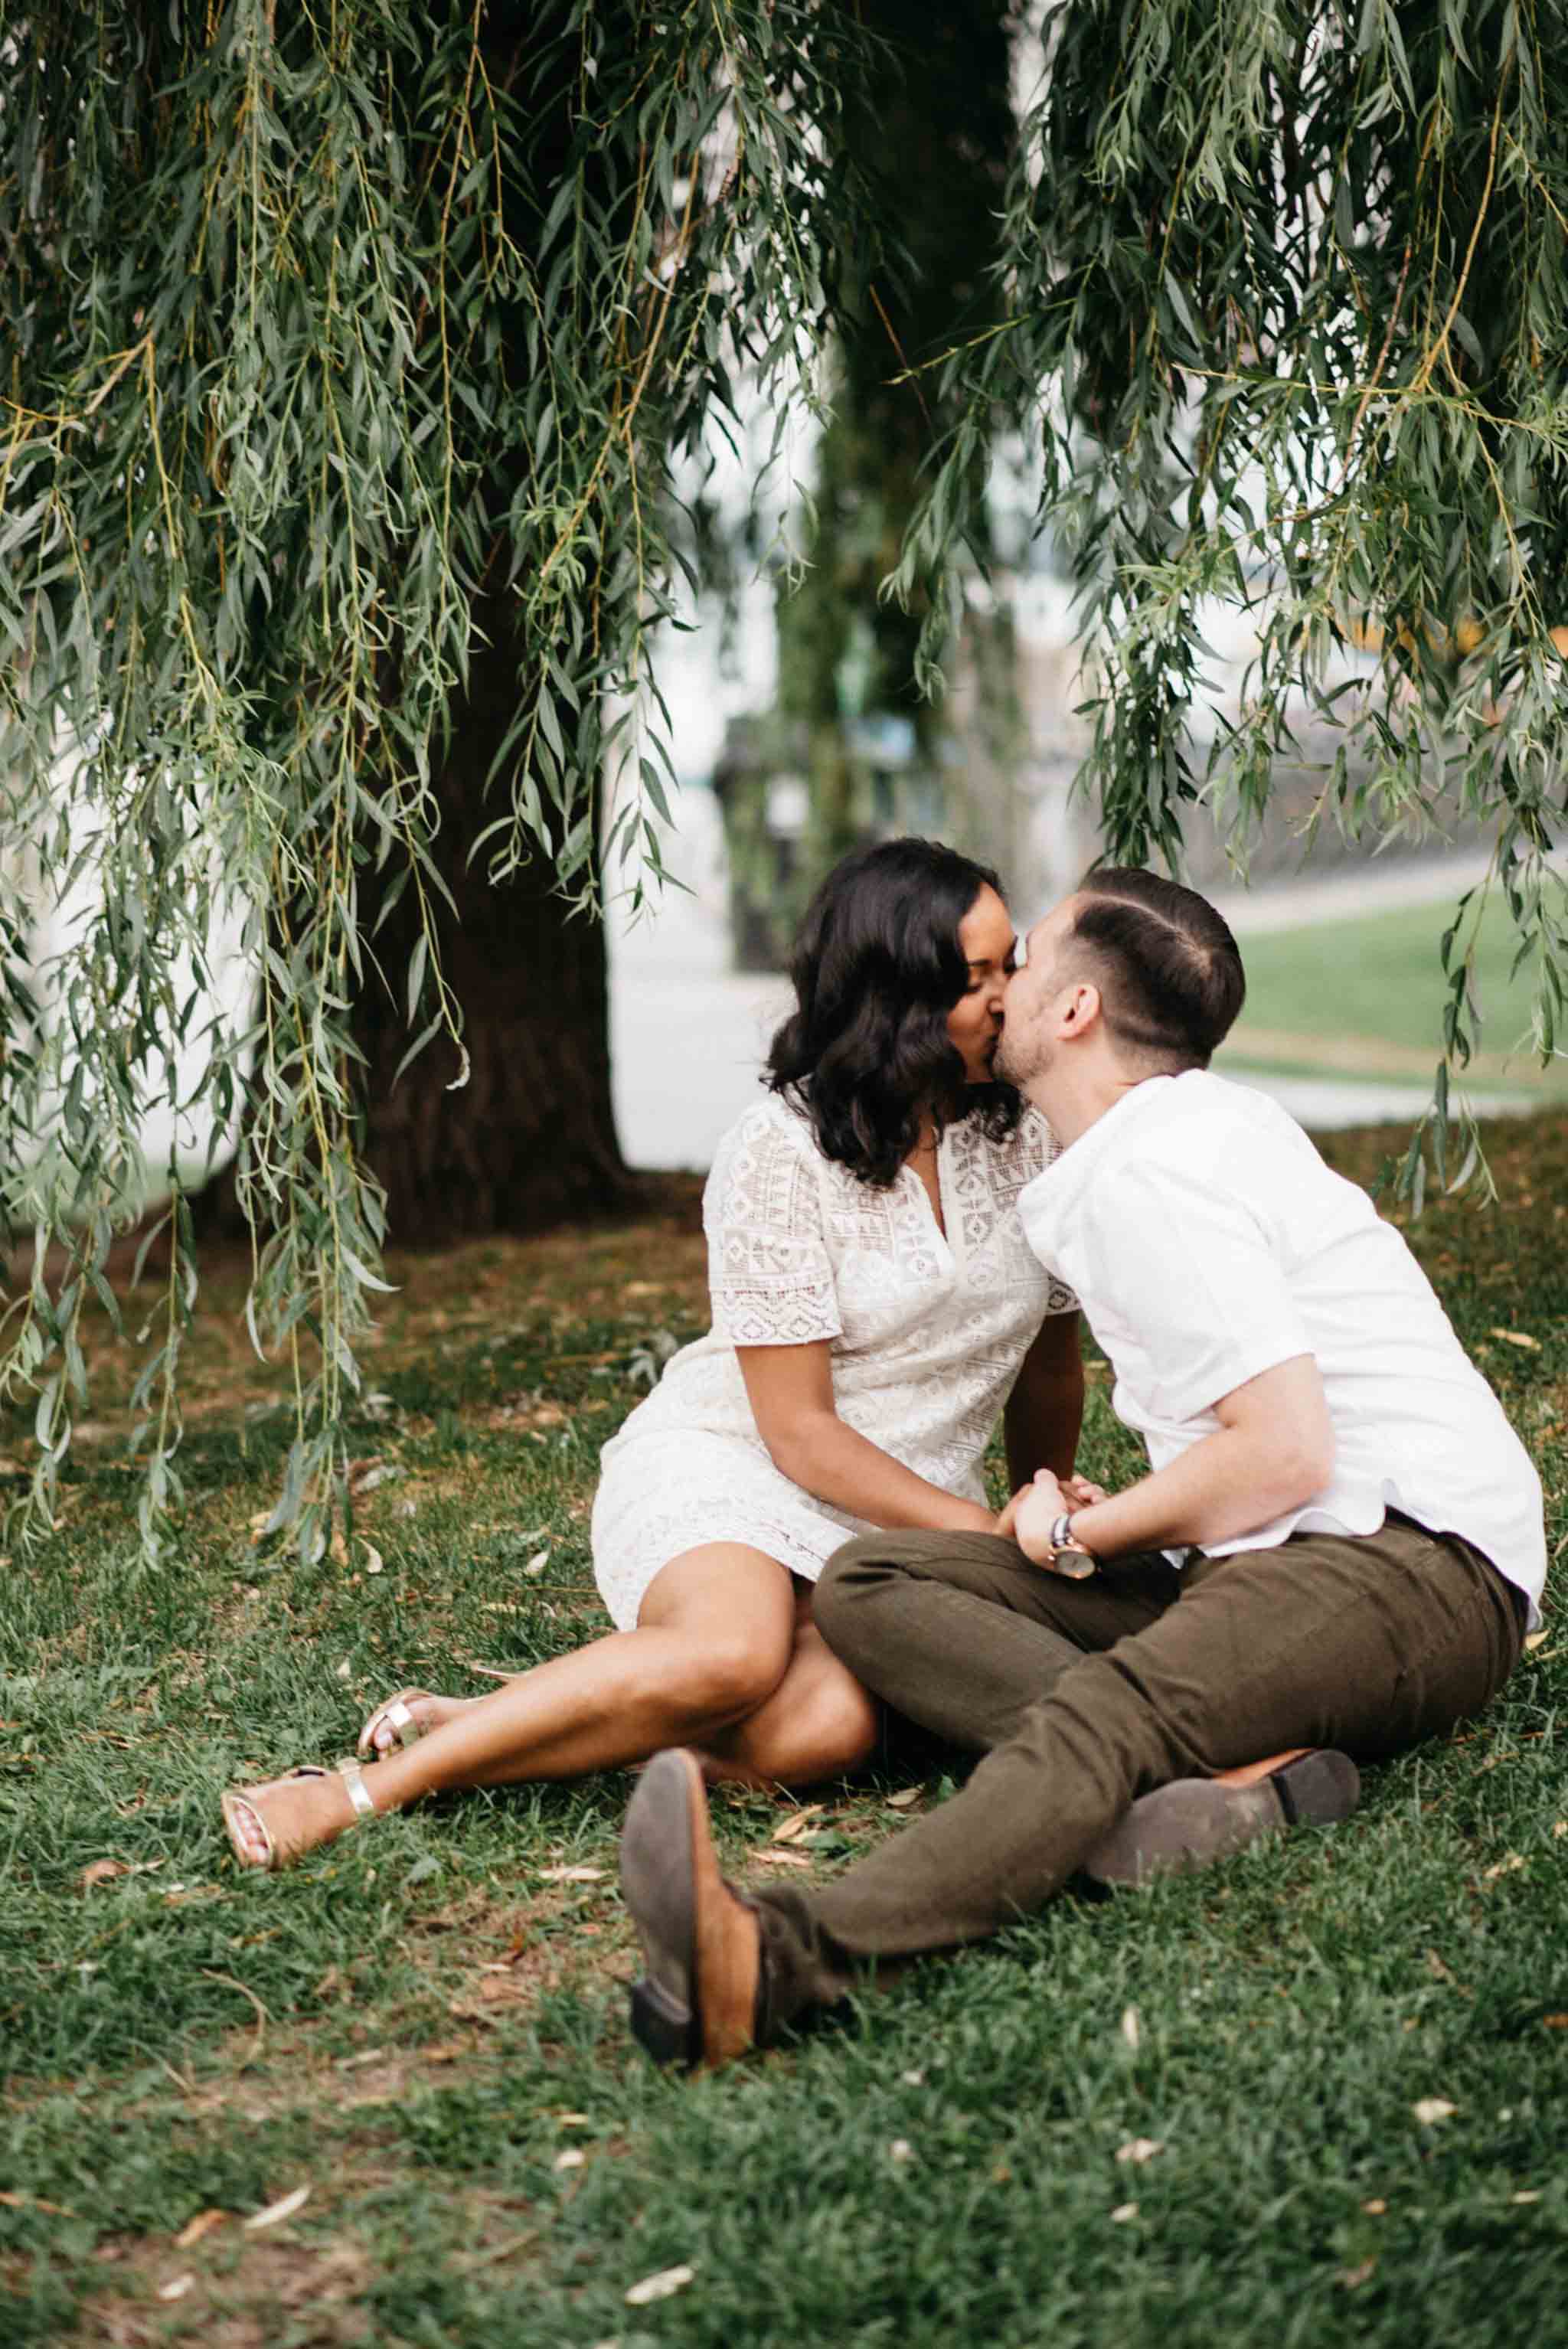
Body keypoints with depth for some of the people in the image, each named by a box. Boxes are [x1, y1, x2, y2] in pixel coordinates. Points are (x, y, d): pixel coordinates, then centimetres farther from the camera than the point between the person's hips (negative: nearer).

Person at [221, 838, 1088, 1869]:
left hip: (893, 1528, 4)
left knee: (824, 1726, -32)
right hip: (725, 1461, -4)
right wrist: (985, 1533, -18)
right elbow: (798, 1430, -14)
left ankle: (465, 1727, -19)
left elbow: (1051, 1363, 17)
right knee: (735, 1655, -39)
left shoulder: (1031, 1132, 2)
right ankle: (370, 1784, -27)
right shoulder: (779, 1153, -13)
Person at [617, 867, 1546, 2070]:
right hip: (1274, 1563, 10)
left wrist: (1078, 1538, -5)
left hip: (1410, 1562, -10)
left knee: (1106, 1711, -39)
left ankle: (786, 1959, -65)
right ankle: (1223, 1779, -27)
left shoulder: (1145, 1180, -12)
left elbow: (1285, 1451, -19)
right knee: (868, 1583, -5)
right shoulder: (1218, 1117, 19)